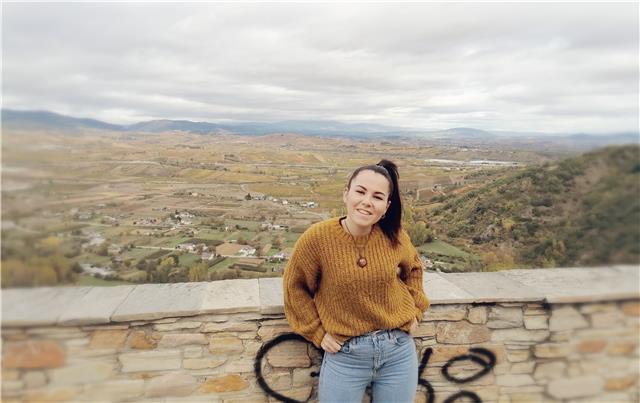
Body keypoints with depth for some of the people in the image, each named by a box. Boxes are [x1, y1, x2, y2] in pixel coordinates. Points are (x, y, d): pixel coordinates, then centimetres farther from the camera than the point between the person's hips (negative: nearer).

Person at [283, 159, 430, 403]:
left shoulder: (395, 236, -8)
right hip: (345, 355, -2)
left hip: (399, 349, 3)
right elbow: (295, 287, -2)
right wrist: (318, 333, -3)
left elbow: (413, 269, 14)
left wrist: (415, 311, 8)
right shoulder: (317, 238, -17)